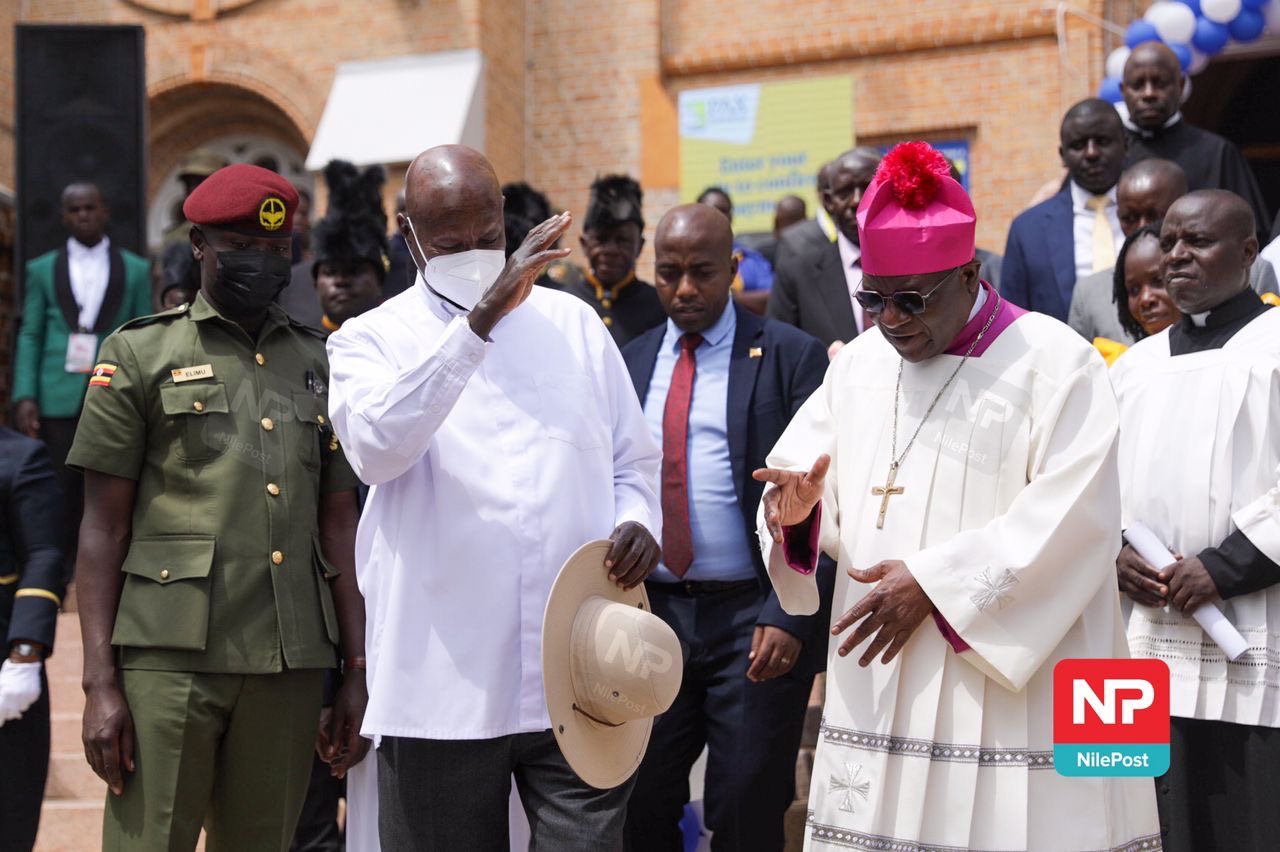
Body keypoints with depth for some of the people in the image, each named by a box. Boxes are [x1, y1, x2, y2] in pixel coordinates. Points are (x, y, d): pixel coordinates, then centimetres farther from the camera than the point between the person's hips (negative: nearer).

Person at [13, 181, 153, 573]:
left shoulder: (136, 270, 10)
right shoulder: (42, 269, 11)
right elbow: (30, 335, 8)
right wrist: (24, 396, -3)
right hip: (59, 400, 0)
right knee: (62, 496, 0)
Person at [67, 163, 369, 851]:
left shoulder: (318, 366, 15)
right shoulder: (139, 355, 5)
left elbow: (339, 528, 14)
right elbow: (103, 528, 1)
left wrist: (358, 672, 6)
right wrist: (99, 683, -7)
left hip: (290, 665, 3)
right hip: (170, 659, -3)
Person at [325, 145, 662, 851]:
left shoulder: (572, 323, 13)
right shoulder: (370, 341, 3)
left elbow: (634, 461, 20)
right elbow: (377, 448, -19)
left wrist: (637, 522, -3)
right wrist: (480, 321, -26)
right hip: (443, 689, -2)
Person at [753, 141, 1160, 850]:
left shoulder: (1054, 361, -6)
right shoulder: (859, 363, 13)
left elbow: (1073, 520, -14)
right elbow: (809, 469, 14)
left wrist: (934, 581, -17)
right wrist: (798, 509, -11)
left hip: (1010, 689, -5)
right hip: (878, 689, 5)